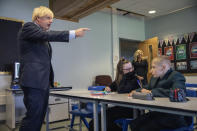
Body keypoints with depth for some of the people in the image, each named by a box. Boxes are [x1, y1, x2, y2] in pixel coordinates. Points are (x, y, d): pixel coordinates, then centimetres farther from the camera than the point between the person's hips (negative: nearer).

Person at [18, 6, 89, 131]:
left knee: (40, 117, 8)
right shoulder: (28, 27, -1)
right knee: (33, 117, -9)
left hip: (44, 81, 9)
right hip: (34, 81, -8)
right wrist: (74, 33, -25)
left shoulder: (43, 35, 23)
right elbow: (47, 35, -20)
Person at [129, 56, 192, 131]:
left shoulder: (176, 76, -11)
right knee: (134, 124, -9)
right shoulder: (154, 78, 13)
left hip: (175, 117, -7)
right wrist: (136, 91, 2)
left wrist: (152, 92, -28)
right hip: (158, 113, 7)